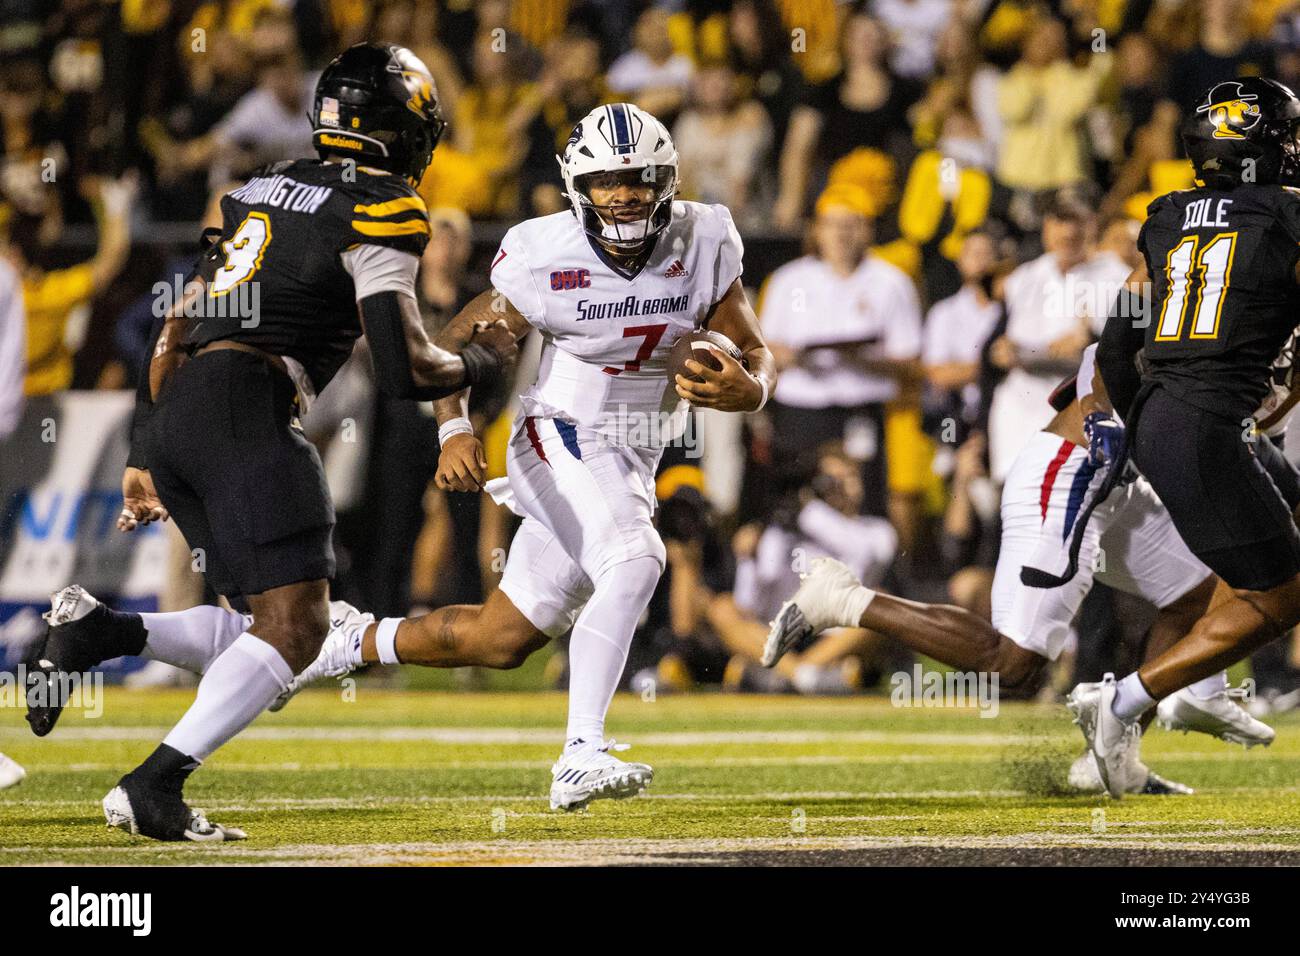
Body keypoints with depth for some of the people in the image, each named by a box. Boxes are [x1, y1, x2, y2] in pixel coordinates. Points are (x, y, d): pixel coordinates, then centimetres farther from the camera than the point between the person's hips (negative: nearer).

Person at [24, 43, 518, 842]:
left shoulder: (265, 189, 25)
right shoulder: (381, 210, 0)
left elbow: (175, 332, 25)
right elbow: (404, 371, -6)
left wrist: (144, 459, 29)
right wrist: (481, 360, 15)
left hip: (172, 416, 8)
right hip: (247, 411, -8)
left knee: (276, 629, 12)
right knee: (295, 625, -9)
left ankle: (96, 632, -3)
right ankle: (153, 787, -20)